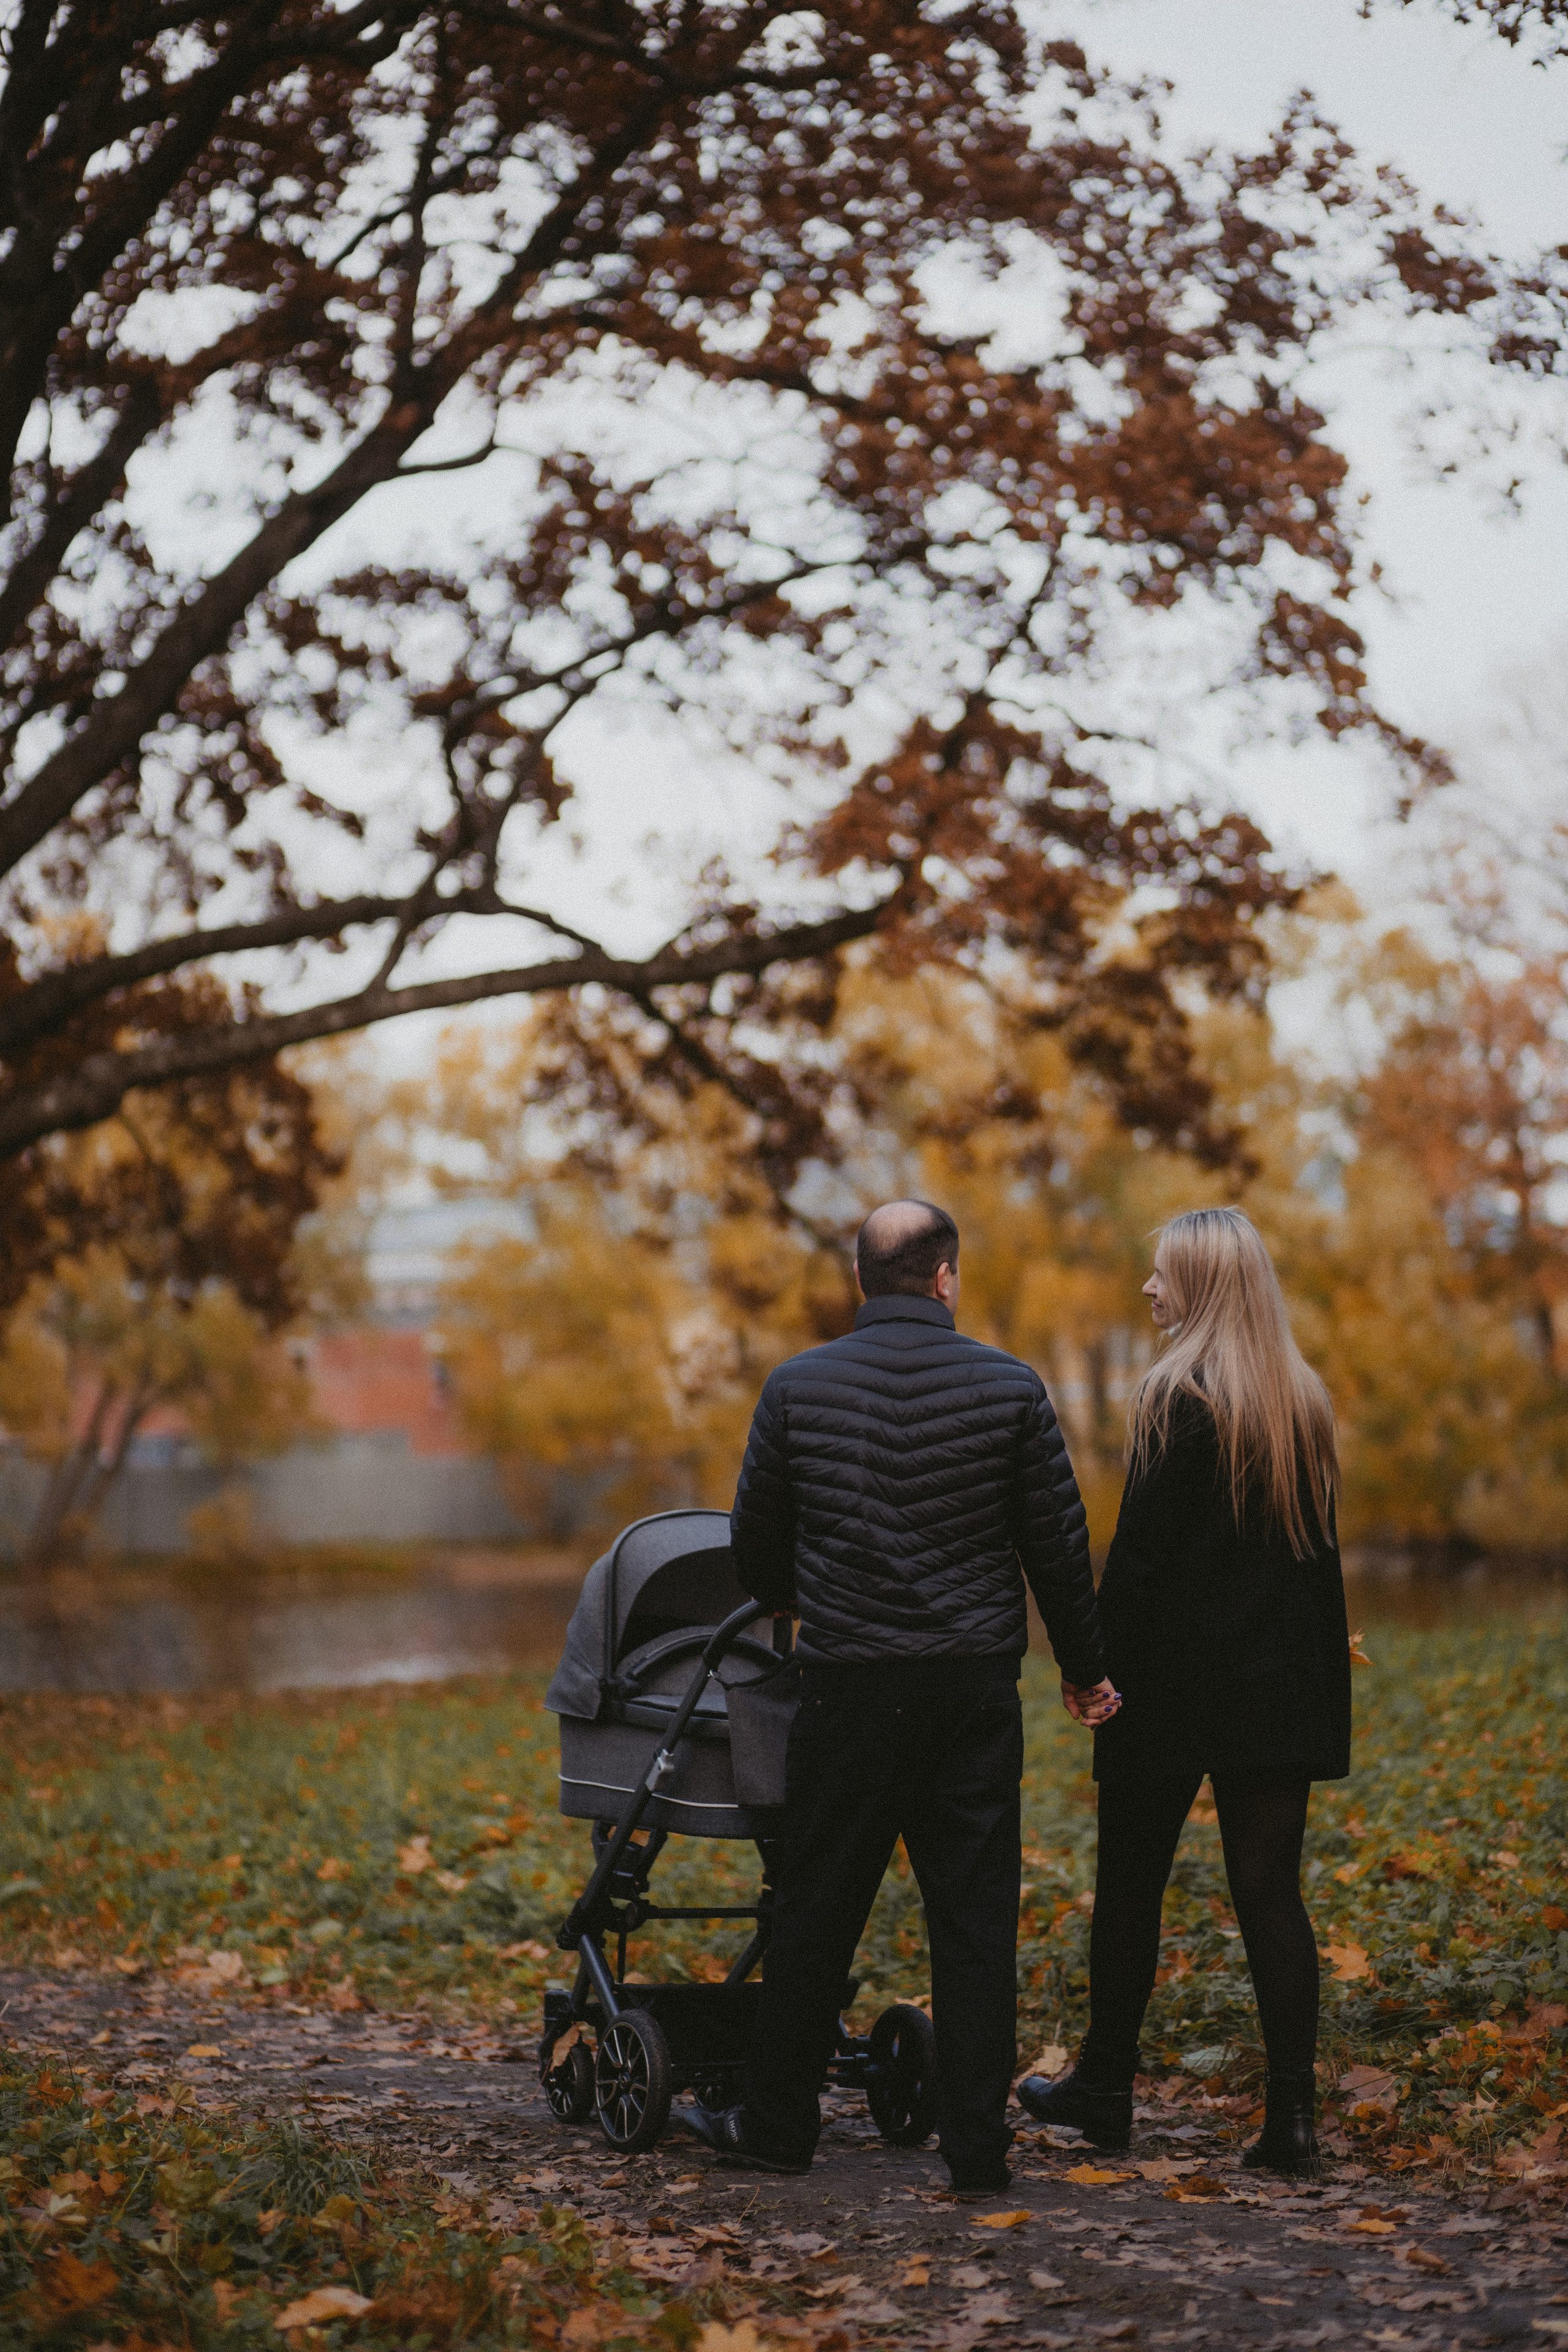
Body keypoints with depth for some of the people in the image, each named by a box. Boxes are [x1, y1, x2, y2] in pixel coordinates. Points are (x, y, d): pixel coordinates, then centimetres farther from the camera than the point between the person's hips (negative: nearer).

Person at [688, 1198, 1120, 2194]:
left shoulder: (798, 1386, -1)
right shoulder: (1010, 1388, -3)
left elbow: (755, 1543, 8)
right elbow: (1060, 1547, 2)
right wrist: (1085, 1667, 17)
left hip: (850, 1688, 0)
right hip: (976, 1687, 0)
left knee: (818, 1912, 11)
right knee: (976, 1917, 5)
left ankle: (777, 2121, 22)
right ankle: (979, 2145, 6)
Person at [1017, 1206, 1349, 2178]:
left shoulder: (1178, 1398, -12)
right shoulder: (1304, 1403, 8)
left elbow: (1141, 1549, -14)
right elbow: (1318, 1547, 12)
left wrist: (1099, 1663, -8)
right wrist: (1319, 1663, 17)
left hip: (1177, 1675, -6)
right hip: (1281, 1687, 6)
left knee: (1131, 1884, 9)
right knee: (1271, 1889, 5)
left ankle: (1105, 2090, 21)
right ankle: (1293, 2114, 0)